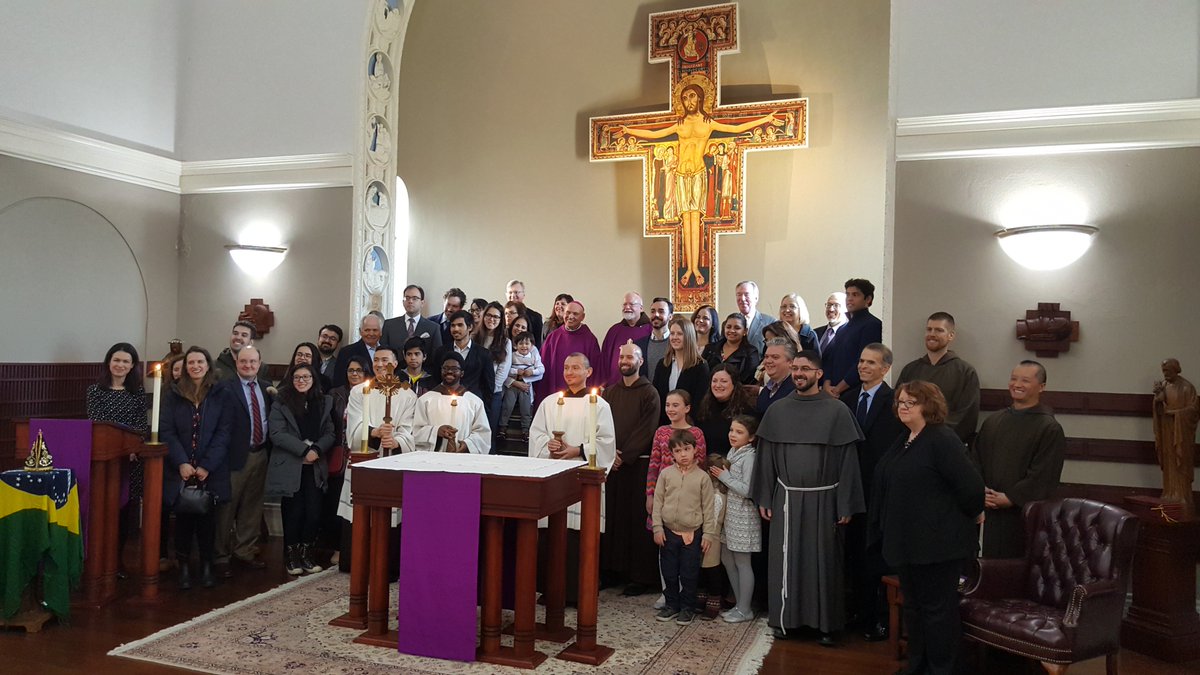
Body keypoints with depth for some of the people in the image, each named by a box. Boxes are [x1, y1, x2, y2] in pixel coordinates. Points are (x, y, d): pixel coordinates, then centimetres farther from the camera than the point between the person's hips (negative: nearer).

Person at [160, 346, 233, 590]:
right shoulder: (172, 396, 6)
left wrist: (207, 466, -12)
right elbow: (166, 431, -1)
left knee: (207, 518, 2)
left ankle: (207, 566, 12)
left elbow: (223, 433, -2)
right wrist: (182, 463, -13)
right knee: (183, 518, 2)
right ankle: (184, 567, 11)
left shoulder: (221, 396, 3)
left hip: (211, 471, -1)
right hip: (181, 470, 1)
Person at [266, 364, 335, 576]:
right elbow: (277, 434, -9)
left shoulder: (324, 402, 11)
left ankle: (306, 555, 15)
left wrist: (317, 449, -12)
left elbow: (330, 433, 6)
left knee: (314, 512, -3)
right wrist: (304, 450, -15)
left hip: (315, 468, 3)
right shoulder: (281, 403, 1)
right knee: (294, 512, 0)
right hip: (290, 467, -3)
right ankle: (291, 557, 18)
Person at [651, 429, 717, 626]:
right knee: (669, 572, 11)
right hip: (669, 532, 2)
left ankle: (687, 608, 21)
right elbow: (658, 501, 2)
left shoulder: (702, 477, -5)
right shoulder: (666, 474, -1)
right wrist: (657, 528, -2)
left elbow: (708, 508, -1)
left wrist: (708, 534, -2)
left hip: (692, 534, -2)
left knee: (689, 574, 6)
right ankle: (671, 604, 27)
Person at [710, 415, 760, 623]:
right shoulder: (732, 453, 9)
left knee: (742, 563, 1)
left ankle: (744, 610, 12)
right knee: (727, 560, 14)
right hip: (730, 512, 9)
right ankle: (739, 604, 26)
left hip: (743, 516, -9)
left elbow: (746, 490, -22)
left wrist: (725, 477, -17)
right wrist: (719, 474, 3)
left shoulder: (749, 457, -16)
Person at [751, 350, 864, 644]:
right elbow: (766, 457, 7)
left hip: (823, 499, -2)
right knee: (785, 559, 7)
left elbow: (847, 460, -4)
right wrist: (764, 498, 5)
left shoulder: (837, 411, -4)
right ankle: (785, 617, 21)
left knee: (823, 560, 5)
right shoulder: (777, 410, 3)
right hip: (786, 498, 2)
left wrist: (846, 505, -6)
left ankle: (826, 624, 18)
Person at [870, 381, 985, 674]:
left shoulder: (942, 439, -17)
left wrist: (973, 514, -5)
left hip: (938, 540, -9)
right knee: (913, 606, 17)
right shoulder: (903, 440, 11)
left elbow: (970, 484, -20)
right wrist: (886, 528, 16)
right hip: (907, 539, 9)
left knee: (937, 608, 3)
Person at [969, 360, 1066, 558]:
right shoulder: (993, 421, 11)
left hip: (1026, 514, -5)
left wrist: (1010, 499, -14)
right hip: (992, 513, 5)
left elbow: (1043, 475, -12)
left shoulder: (1050, 429, -6)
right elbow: (975, 459, 12)